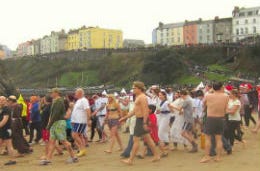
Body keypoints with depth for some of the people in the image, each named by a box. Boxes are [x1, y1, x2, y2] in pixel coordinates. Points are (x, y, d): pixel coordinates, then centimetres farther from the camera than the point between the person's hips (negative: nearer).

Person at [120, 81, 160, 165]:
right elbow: (134, 111, 22)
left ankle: (131, 160, 0)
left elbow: (145, 111, -23)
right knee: (148, 139, 13)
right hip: (139, 120, 10)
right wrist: (124, 118, 21)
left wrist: (144, 123, -28)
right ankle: (156, 155, 18)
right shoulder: (138, 97, 18)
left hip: (141, 120, -10)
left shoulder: (142, 97, -15)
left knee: (136, 140, -5)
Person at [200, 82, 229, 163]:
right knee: (219, 139, 11)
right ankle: (218, 157, 16)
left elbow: (203, 105, 9)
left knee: (208, 138, 6)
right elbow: (226, 109, 1)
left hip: (210, 119, -2)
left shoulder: (208, 96, -9)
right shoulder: (226, 97, -5)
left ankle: (207, 156, 6)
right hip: (221, 119, 2)